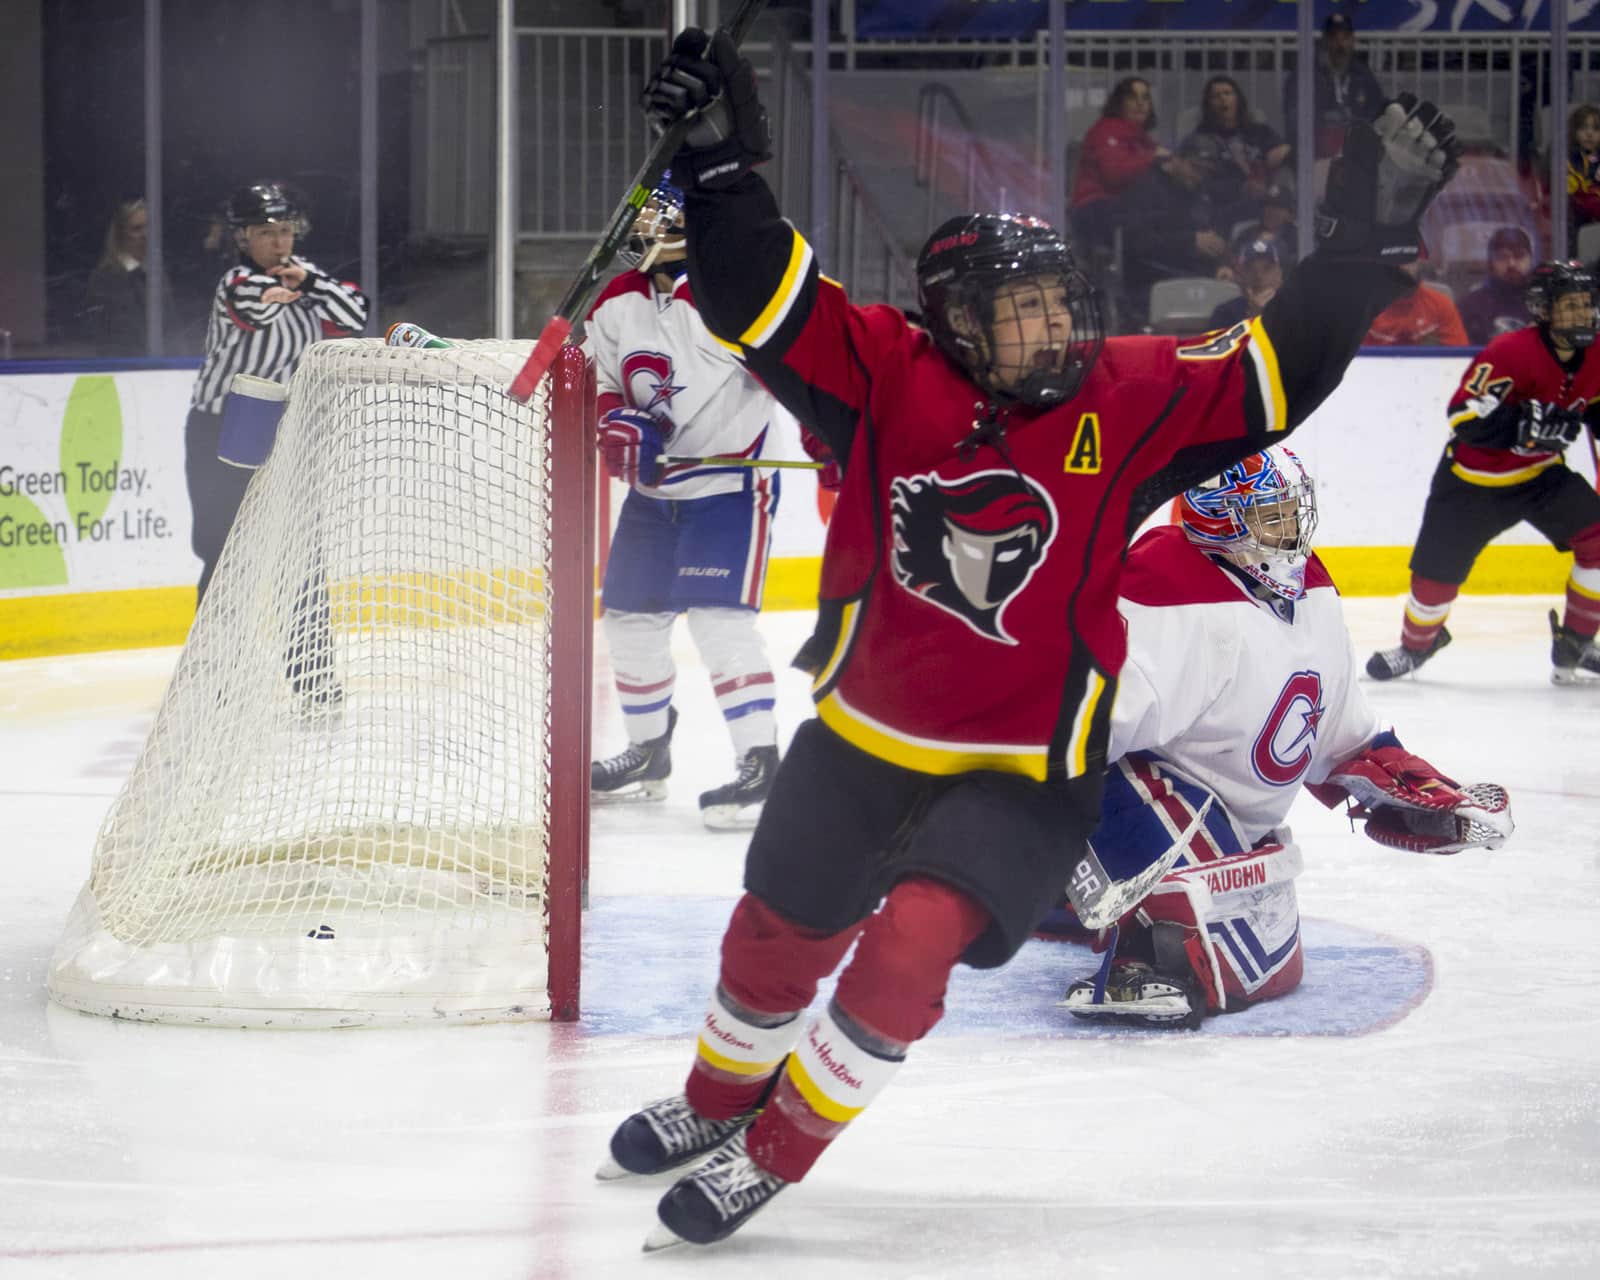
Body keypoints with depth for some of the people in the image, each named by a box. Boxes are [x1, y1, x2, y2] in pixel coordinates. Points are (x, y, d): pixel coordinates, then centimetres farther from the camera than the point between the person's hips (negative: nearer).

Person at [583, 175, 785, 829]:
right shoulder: (619, 303, 4)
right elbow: (595, 378, 11)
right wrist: (615, 423, -9)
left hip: (730, 484, -7)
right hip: (653, 488, 7)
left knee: (718, 616, -19)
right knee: (629, 616, 12)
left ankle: (759, 763, -15)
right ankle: (648, 752, 31)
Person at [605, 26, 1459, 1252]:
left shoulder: (1130, 400, -12)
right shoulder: (886, 371, -12)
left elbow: (1280, 366, -15)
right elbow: (761, 297, -17)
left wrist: (1370, 233, -24)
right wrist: (722, 160, -31)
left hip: (1025, 765, -2)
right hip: (862, 735, 2)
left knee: (912, 941, -21)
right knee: (778, 935, 18)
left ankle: (775, 1153, 0)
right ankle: (718, 1100, 49)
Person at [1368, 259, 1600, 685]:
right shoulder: (1510, 353, -26)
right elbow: (1464, 416, -30)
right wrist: (1524, 425, -39)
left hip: (1540, 473, 4)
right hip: (1474, 478, -4)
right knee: (1438, 570, 0)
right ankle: (1416, 644, 33)